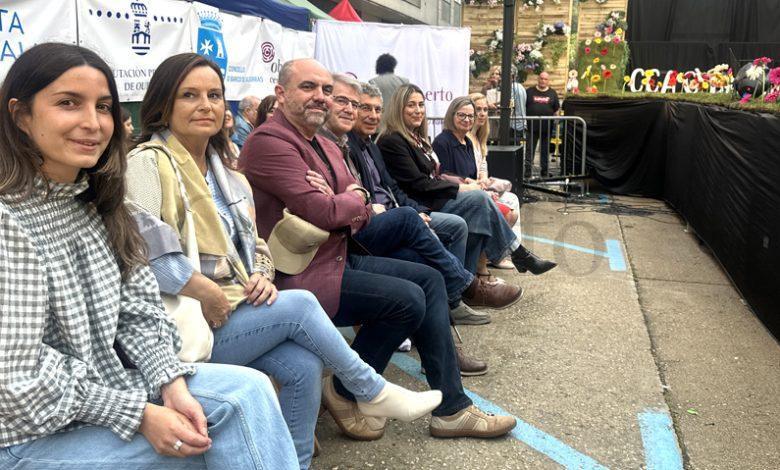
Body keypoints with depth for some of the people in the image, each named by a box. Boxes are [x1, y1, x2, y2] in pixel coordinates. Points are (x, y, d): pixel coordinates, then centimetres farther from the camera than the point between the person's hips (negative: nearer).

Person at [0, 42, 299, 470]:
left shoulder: (98, 205, 6)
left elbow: (139, 314, 3)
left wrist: (171, 383, -14)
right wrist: (140, 416, -20)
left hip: (111, 386, 6)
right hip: (34, 434, -6)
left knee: (247, 389, -13)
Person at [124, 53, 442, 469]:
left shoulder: (225, 171, 16)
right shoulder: (148, 162, -9)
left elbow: (253, 245, 20)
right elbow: (145, 247, -25)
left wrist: (260, 277, -2)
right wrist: (206, 292, -21)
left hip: (233, 314, 7)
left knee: (304, 367, -16)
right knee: (299, 304, -17)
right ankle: (373, 392, 4)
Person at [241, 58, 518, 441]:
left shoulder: (327, 146, 17)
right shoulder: (269, 142, -15)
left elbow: (362, 215, 14)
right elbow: (321, 212, -24)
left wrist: (351, 208, -11)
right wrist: (355, 199, -2)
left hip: (340, 257, 10)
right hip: (302, 276, -10)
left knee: (429, 279, 5)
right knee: (408, 299, -19)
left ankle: (450, 408, 6)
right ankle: (344, 393, 3)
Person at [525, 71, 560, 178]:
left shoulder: (552, 93, 9)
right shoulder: (529, 91, 4)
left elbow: (557, 109, 12)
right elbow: (522, 107, 6)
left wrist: (555, 121, 4)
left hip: (547, 128, 2)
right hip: (532, 127, -2)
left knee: (545, 150, 10)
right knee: (529, 149, -2)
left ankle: (544, 170, 19)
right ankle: (528, 170, 1)